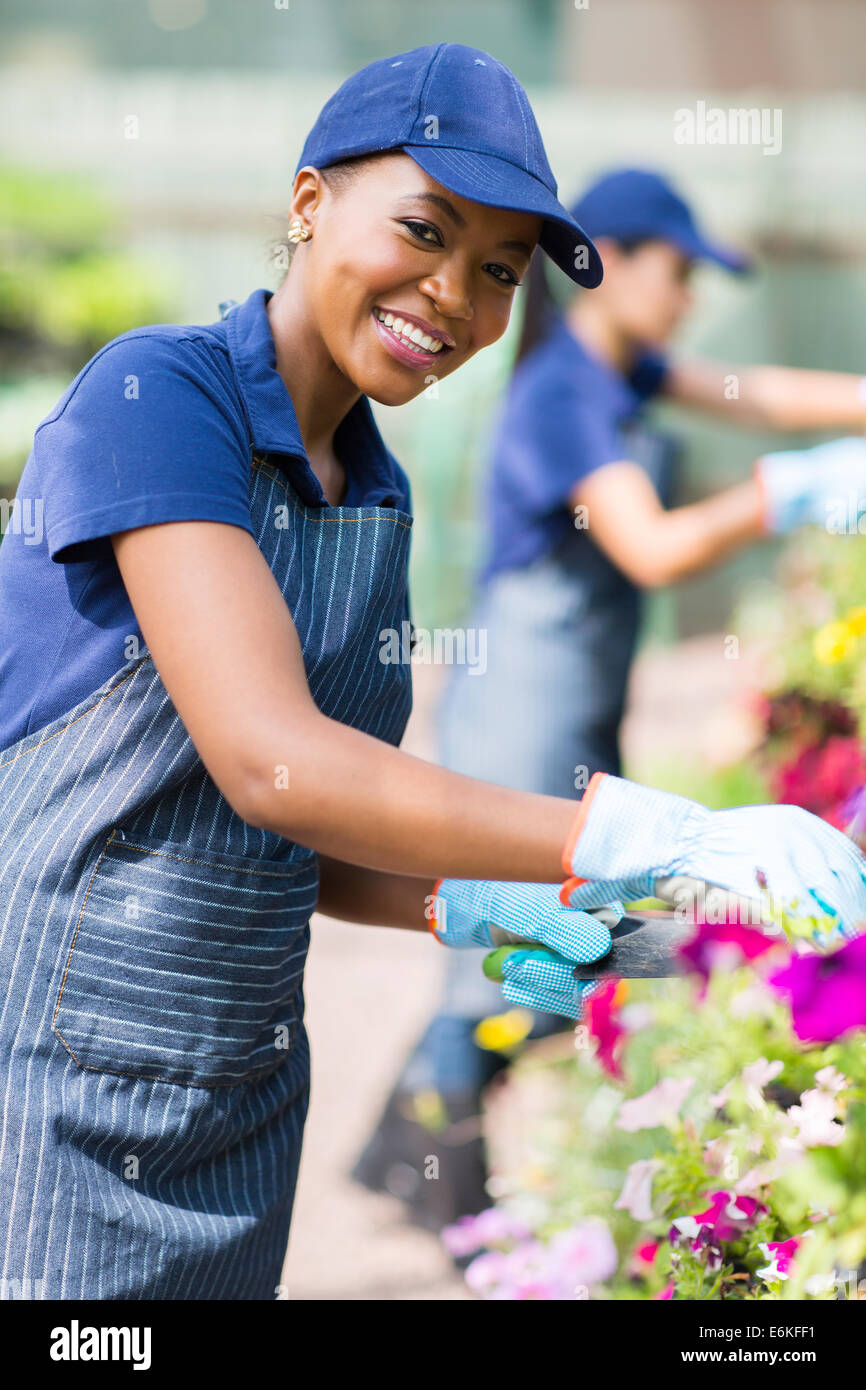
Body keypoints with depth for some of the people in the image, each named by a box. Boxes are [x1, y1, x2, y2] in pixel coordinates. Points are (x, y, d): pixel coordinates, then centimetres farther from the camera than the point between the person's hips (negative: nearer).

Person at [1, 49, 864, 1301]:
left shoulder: (375, 496, 8)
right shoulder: (157, 393, -15)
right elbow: (271, 765, -26)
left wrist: (465, 911, -6)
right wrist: (663, 839, -29)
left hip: (238, 1104, 7)